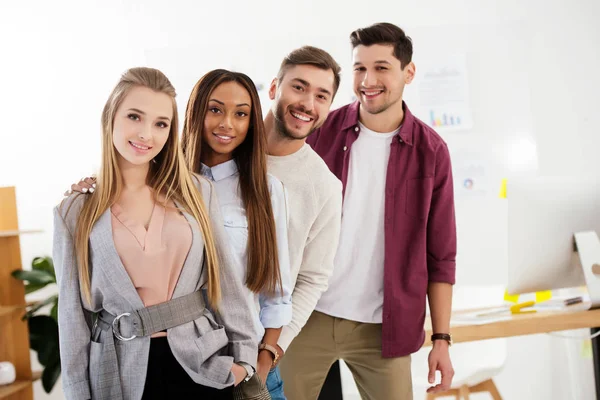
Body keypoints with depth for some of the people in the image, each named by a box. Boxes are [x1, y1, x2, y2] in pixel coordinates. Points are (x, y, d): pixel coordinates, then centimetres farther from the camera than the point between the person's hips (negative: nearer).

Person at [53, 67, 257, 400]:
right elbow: (72, 312, -2)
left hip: (204, 364, 1)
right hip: (122, 371, -1)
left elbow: (225, 276, 3)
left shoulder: (197, 192, 0)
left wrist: (242, 353, 1)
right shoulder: (75, 210, -3)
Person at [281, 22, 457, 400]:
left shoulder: (430, 150, -1)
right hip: (307, 316, 1)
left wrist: (442, 338, 0)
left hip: (383, 326, 0)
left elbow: (440, 256, 2)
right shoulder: (321, 131, -1)